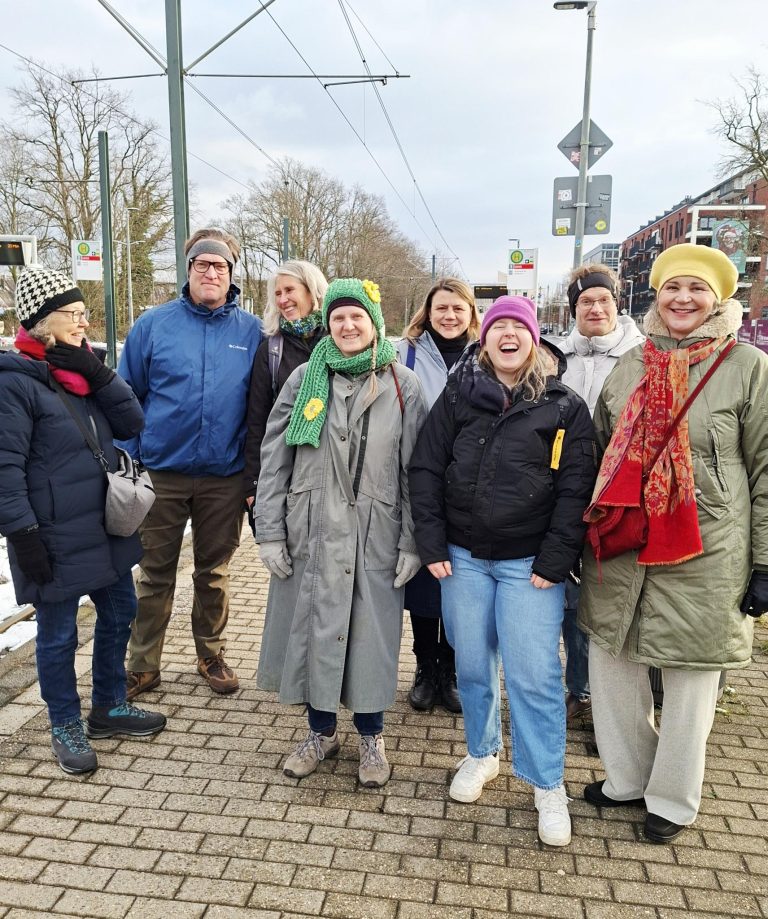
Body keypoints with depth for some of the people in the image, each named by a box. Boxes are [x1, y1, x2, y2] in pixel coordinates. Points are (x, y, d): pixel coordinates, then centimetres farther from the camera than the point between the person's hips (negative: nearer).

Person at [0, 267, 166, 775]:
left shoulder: (80, 368, 9)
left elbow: (132, 424, 0)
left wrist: (97, 372, -11)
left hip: (106, 528, 8)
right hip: (56, 538, -8)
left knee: (119, 613, 18)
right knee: (59, 634, 9)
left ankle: (109, 707, 38)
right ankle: (66, 727, 30)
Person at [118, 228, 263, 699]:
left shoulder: (252, 331, 0)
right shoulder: (153, 324, 0)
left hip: (226, 477, 0)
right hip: (161, 473, 0)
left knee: (215, 572, 15)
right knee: (155, 573, 11)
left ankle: (212, 655, 33)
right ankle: (143, 665, 26)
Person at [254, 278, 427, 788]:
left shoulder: (404, 385, 0)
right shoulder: (305, 379, 3)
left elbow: (415, 470, -1)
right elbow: (273, 459, 3)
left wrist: (412, 542, -5)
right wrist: (270, 532, -1)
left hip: (375, 535, -1)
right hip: (311, 533, 2)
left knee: (371, 632, 8)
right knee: (312, 628, 10)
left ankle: (371, 736, 31)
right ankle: (322, 731, 33)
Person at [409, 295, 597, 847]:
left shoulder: (564, 407, -1)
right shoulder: (458, 395, 4)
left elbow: (576, 489, -4)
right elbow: (426, 469, 2)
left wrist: (554, 562, -11)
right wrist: (432, 546, -4)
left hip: (529, 563, -2)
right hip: (464, 557, 3)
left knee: (534, 675, -1)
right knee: (473, 666, 13)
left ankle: (548, 785, 19)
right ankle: (482, 754, 35)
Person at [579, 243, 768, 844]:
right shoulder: (630, 367, 9)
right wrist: (586, 535, 14)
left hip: (703, 555, -4)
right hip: (619, 551, 4)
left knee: (690, 678, 9)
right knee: (611, 663, 12)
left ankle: (673, 800, 31)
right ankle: (626, 779, 36)